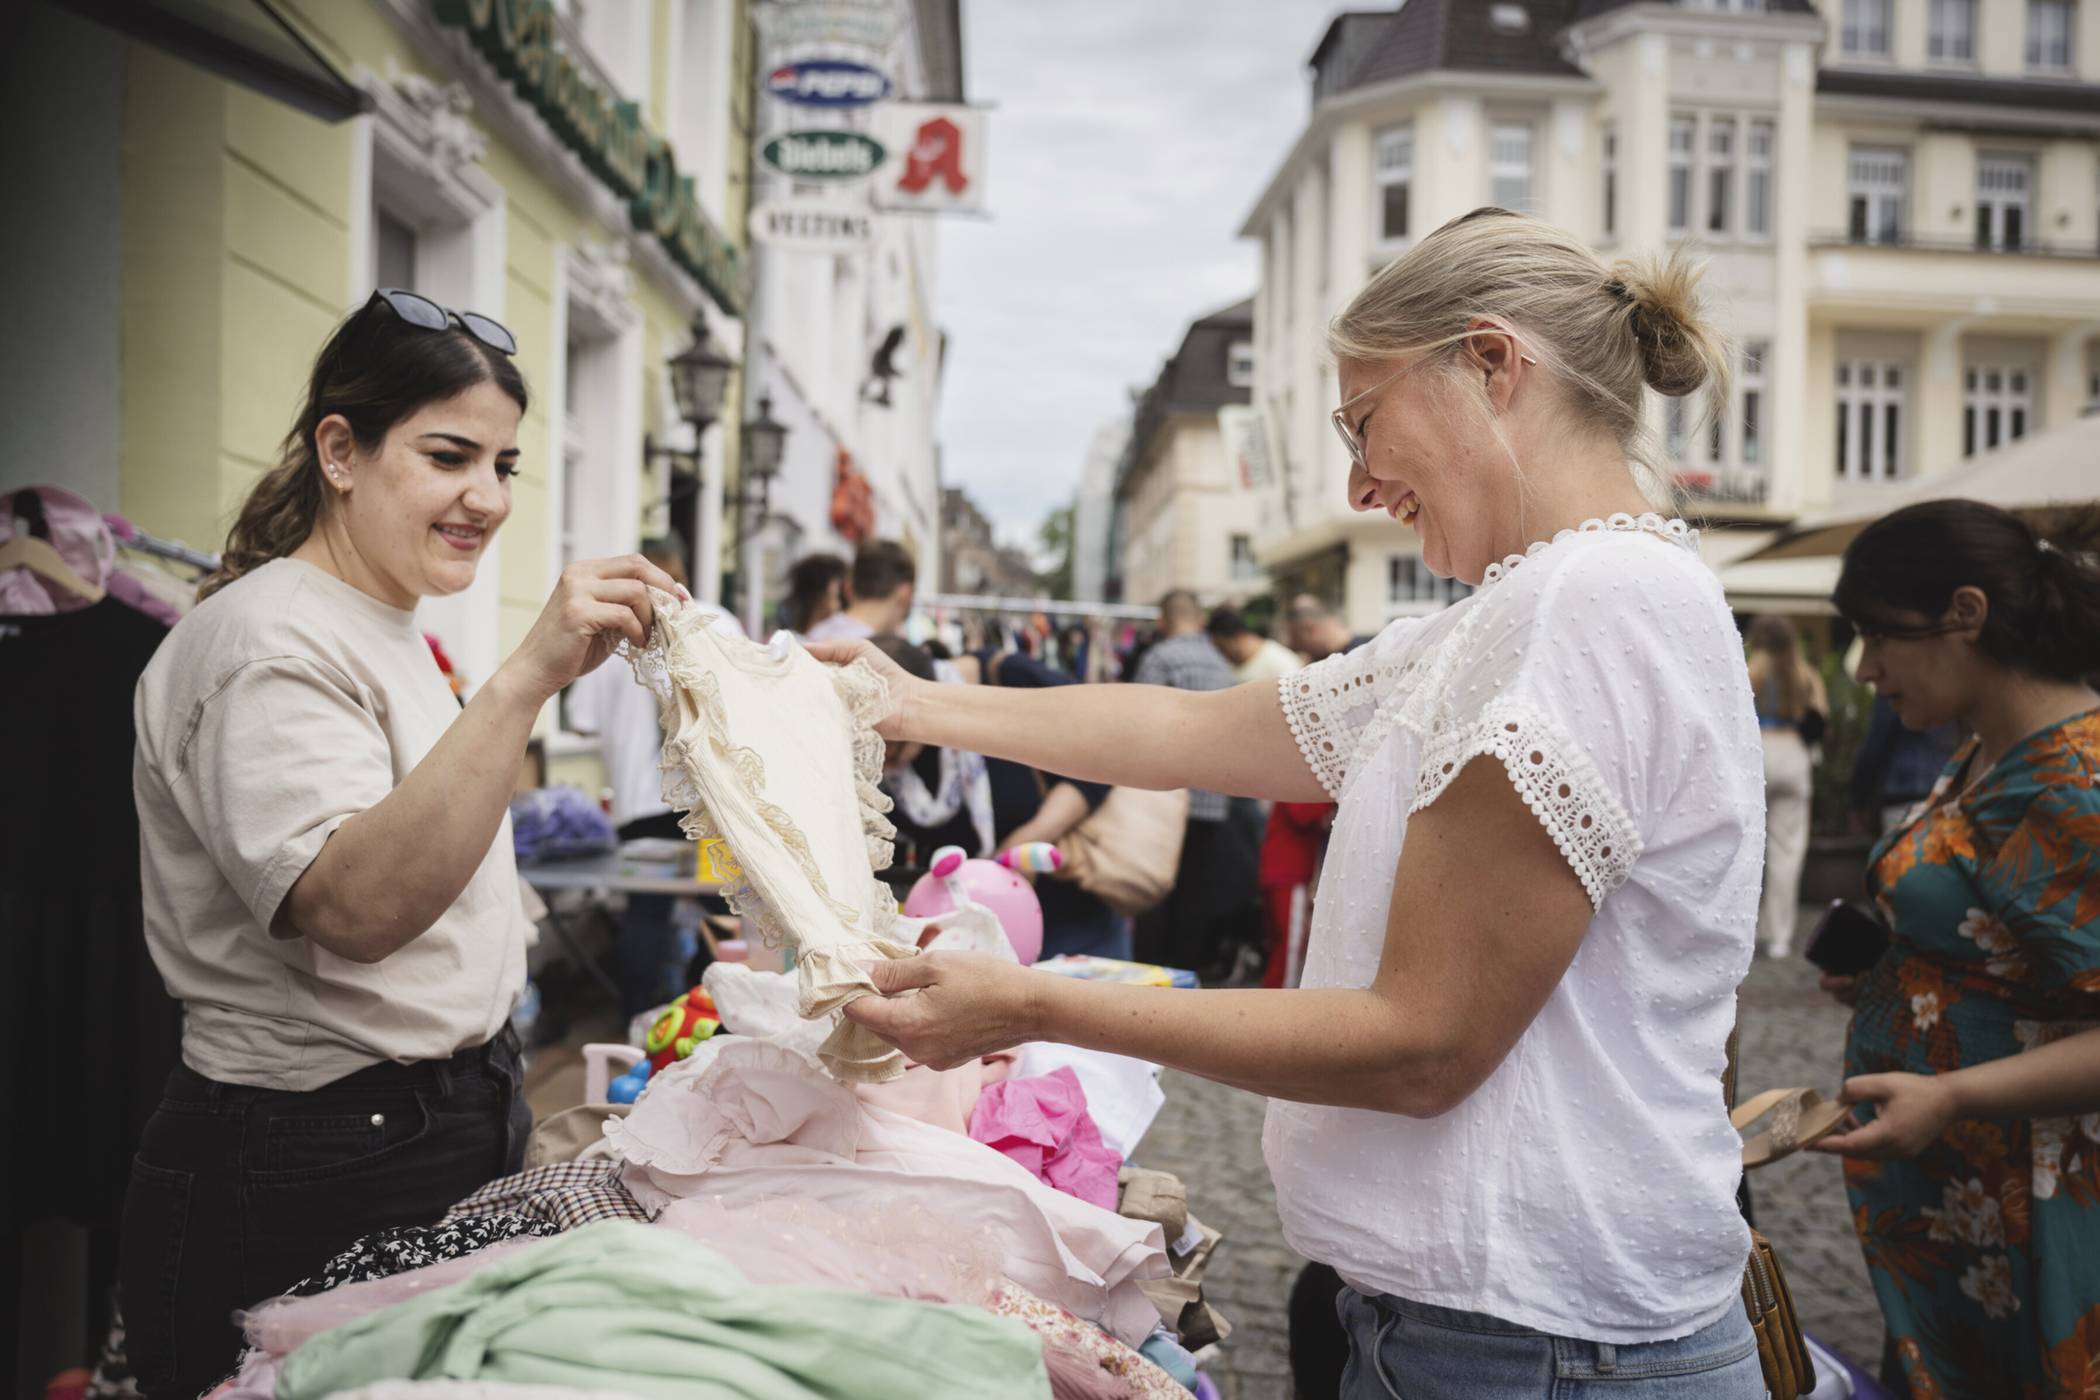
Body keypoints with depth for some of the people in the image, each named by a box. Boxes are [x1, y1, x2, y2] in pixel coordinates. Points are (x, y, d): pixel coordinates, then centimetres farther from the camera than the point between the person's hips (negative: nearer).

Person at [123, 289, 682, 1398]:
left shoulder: (389, 634, 14)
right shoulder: (271, 643, -17)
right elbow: (355, 908, -33)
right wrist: (527, 677, -40)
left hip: (454, 1130, 9)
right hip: (311, 1181, -9)